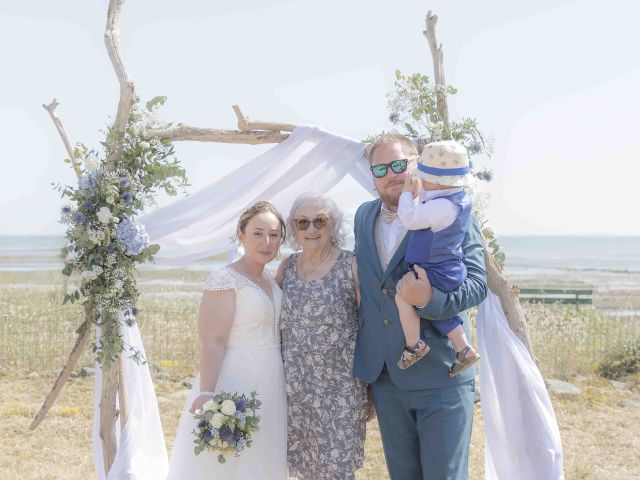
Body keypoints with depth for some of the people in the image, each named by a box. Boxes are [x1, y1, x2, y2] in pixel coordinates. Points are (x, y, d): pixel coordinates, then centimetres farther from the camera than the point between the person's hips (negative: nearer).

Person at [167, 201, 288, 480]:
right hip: (235, 386, -8)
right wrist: (206, 393, -29)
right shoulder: (224, 281, -13)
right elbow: (212, 342, -20)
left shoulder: (271, 280, 11)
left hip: (270, 390, 8)